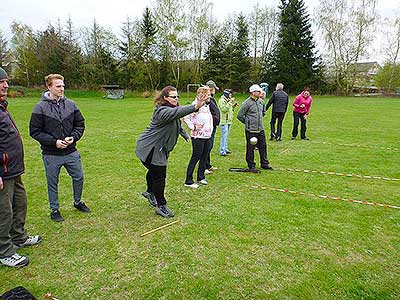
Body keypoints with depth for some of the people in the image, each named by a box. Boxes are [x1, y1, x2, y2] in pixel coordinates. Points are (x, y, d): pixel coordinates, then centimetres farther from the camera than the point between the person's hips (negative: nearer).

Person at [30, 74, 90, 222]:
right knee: (53, 183, 11)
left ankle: (78, 202, 39)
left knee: (78, 178, 15)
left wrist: (73, 137, -11)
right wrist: (54, 141, -17)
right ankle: (54, 210, 30)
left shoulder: (71, 104, 0)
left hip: (71, 152, 3)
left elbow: (80, 125, 7)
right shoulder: (40, 107, -9)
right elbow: (34, 131, -7)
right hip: (51, 154, -3)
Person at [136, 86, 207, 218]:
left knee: (155, 171, 27)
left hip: (160, 149, 10)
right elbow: (177, 112, -47)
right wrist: (195, 107, -60)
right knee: (159, 176, -6)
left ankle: (150, 192, 51)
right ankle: (161, 206, 8)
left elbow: (178, 123, 26)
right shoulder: (162, 111, -26)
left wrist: (185, 135, 32)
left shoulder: (172, 108, 8)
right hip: (150, 148, -10)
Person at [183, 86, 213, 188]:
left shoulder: (207, 105, 12)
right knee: (195, 158, -3)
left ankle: (201, 177, 29)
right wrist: (193, 127, -17)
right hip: (198, 137, -8)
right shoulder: (196, 105, -16)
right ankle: (188, 181, 6)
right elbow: (185, 117, -24)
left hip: (207, 136, 8)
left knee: (204, 157, 15)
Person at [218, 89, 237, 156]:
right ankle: (222, 151, -7)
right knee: (224, 135, -10)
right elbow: (224, 109, -24)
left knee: (227, 135, 14)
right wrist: (230, 102, -24)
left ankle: (225, 148, 23)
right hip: (224, 121, -9)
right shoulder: (222, 100, -11)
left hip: (229, 121, 9)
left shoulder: (228, 100, 18)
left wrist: (233, 106, 8)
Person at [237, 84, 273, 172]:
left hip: (260, 129, 6)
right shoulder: (247, 103, -11)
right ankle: (251, 166, 14)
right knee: (250, 148, 2)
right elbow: (240, 115, -8)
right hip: (251, 130, -6)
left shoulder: (261, 101, 9)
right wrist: (248, 122, 0)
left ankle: (264, 164, 28)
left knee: (263, 146, 13)